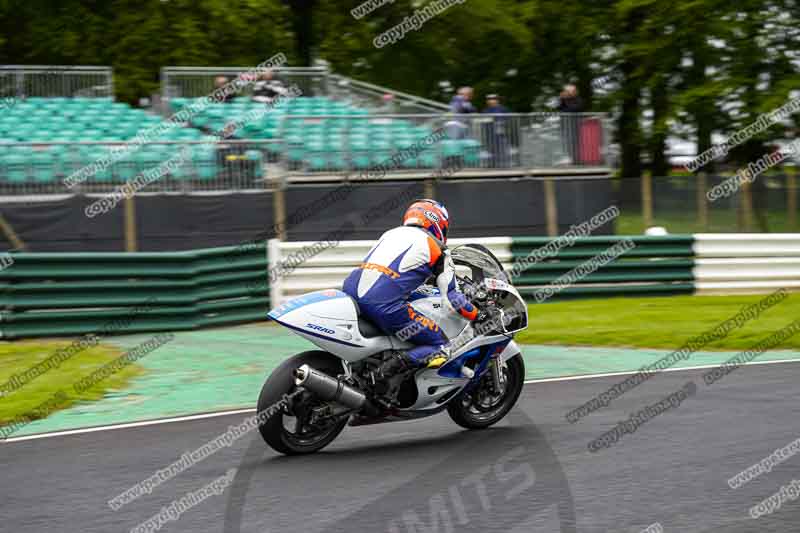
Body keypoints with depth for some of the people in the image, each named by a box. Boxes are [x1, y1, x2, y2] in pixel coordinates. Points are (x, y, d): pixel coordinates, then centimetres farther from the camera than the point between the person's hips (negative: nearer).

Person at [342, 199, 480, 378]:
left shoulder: (390, 233, 28)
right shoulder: (437, 249, 12)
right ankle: (401, 361, -22)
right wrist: (477, 316, 24)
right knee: (442, 349, 3)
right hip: (385, 306, -6)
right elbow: (451, 297, 8)